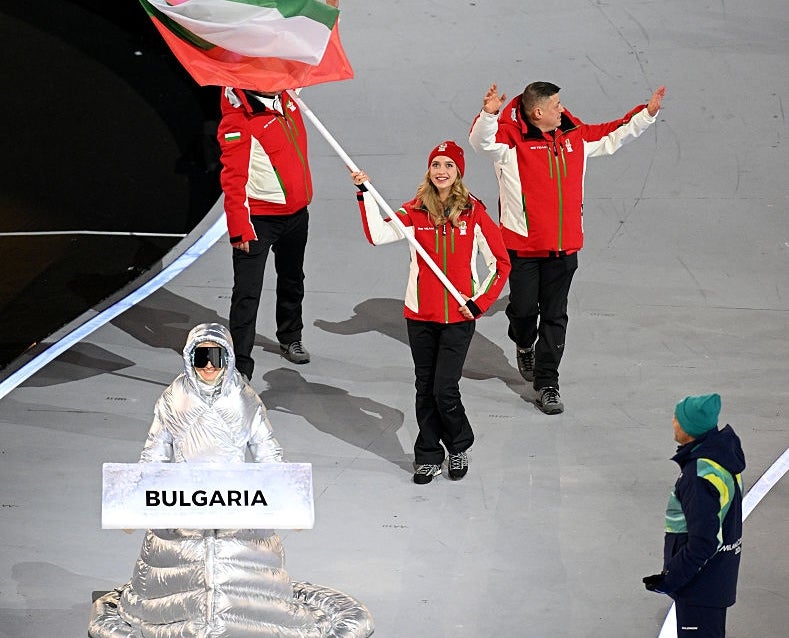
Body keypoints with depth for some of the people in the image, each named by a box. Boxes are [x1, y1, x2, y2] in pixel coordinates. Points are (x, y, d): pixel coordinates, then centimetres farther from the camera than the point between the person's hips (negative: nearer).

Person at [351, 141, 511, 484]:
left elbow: (501, 263, 1)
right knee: (425, 389, 9)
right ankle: (429, 457, 22)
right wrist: (366, 193, -20)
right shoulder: (416, 212, 1)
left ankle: (460, 447, 19)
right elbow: (378, 234, -14)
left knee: (444, 390, -6)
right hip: (421, 315, 2)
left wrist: (479, 302, -5)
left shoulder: (473, 212, -4)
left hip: (459, 317, -2)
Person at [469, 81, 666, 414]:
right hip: (522, 245, -4)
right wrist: (488, 113, -45)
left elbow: (613, 134, 23)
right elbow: (481, 140, -26)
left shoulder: (576, 136, 9)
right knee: (524, 308, 5)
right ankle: (524, 345, 40)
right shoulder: (511, 139, -9)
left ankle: (547, 383, 11)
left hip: (563, 246, 4)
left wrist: (647, 112, 20)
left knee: (555, 316, 4)